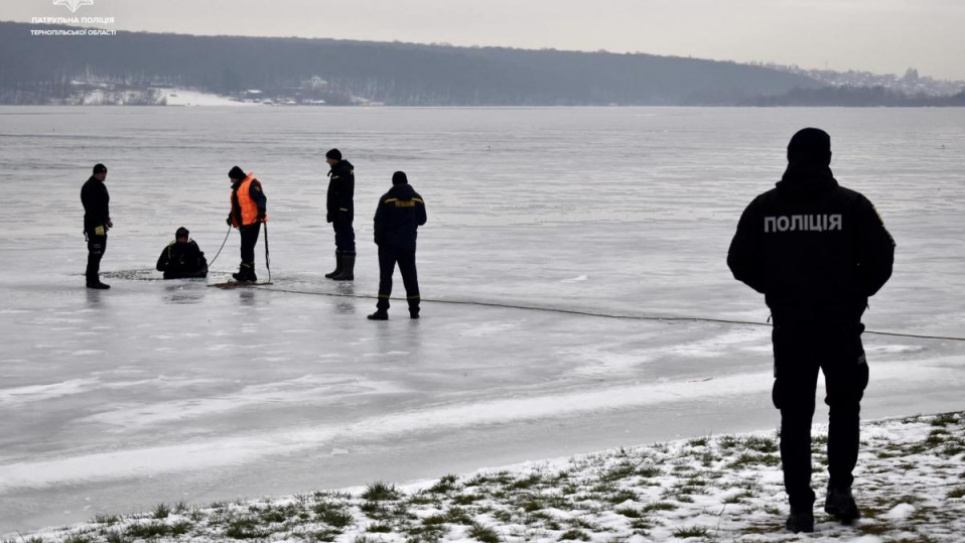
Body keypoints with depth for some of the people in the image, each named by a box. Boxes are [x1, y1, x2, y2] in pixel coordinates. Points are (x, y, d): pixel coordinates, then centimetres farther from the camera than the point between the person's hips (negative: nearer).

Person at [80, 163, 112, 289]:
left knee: (100, 249, 15)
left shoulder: (100, 186, 17)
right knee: (96, 251, -10)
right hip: (94, 225, -11)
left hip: (100, 223, 11)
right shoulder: (91, 187, -17)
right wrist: (98, 225, -27)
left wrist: (107, 220, 25)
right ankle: (92, 280, -9)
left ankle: (91, 278, 23)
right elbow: (92, 208, -24)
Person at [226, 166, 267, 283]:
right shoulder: (237, 187, 20)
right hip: (243, 223, 10)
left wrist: (262, 211, -31)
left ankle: (244, 273, -17)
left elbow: (261, 198, -20)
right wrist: (231, 216, 25)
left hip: (252, 221, -10)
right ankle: (250, 275, 16)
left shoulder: (252, 184, -10)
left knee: (247, 249, -13)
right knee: (246, 249, 11)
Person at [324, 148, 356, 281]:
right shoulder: (336, 171, 16)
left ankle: (348, 272, -9)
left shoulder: (345, 171, -16)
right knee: (340, 240, 16)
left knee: (346, 240, -9)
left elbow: (346, 194, -22)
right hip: (337, 212, 11)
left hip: (343, 212, -11)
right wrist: (331, 212, 22)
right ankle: (340, 269, 25)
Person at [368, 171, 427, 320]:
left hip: (389, 243, -3)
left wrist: (379, 240, 2)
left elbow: (379, 222, -10)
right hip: (408, 244, 3)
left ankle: (382, 309, -12)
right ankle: (414, 309, 17)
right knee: (410, 275, 13)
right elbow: (422, 220, 11)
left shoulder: (387, 199, -9)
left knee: (385, 275, -3)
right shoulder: (417, 199, 1)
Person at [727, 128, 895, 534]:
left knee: (795, 416, 8)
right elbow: (881, 256, -9)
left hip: (788, 326, 1)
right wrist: (856, 292, 8)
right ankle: (840, 488, 5)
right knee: (844, 406, 18)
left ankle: (800, 508, 6)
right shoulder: (850, 205, -6)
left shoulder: (764, 208, 0)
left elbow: (740, 262, 3)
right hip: (841, 323, -1)